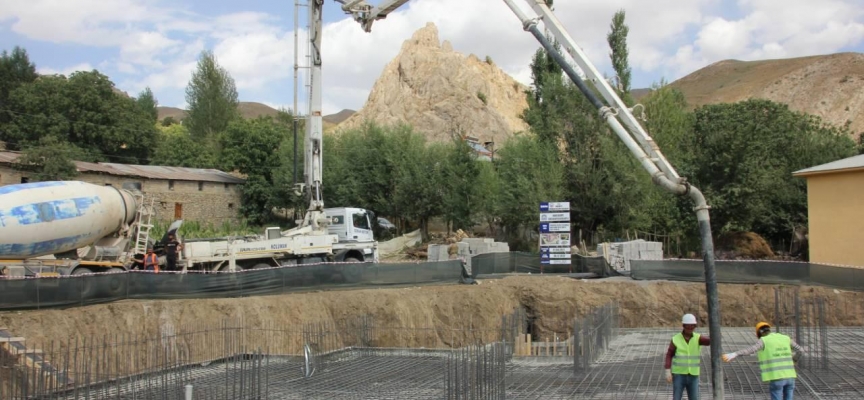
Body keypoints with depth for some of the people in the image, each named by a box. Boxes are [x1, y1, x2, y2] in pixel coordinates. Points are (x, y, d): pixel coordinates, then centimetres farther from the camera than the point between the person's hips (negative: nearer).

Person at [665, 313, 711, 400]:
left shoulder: (697, 338, -1)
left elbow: (709, 341, -21)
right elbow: (669, 356, -1)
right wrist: (668, 372, -10)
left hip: (692, 376, 2)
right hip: (679, 375, -2)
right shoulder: (676, 339, -6)